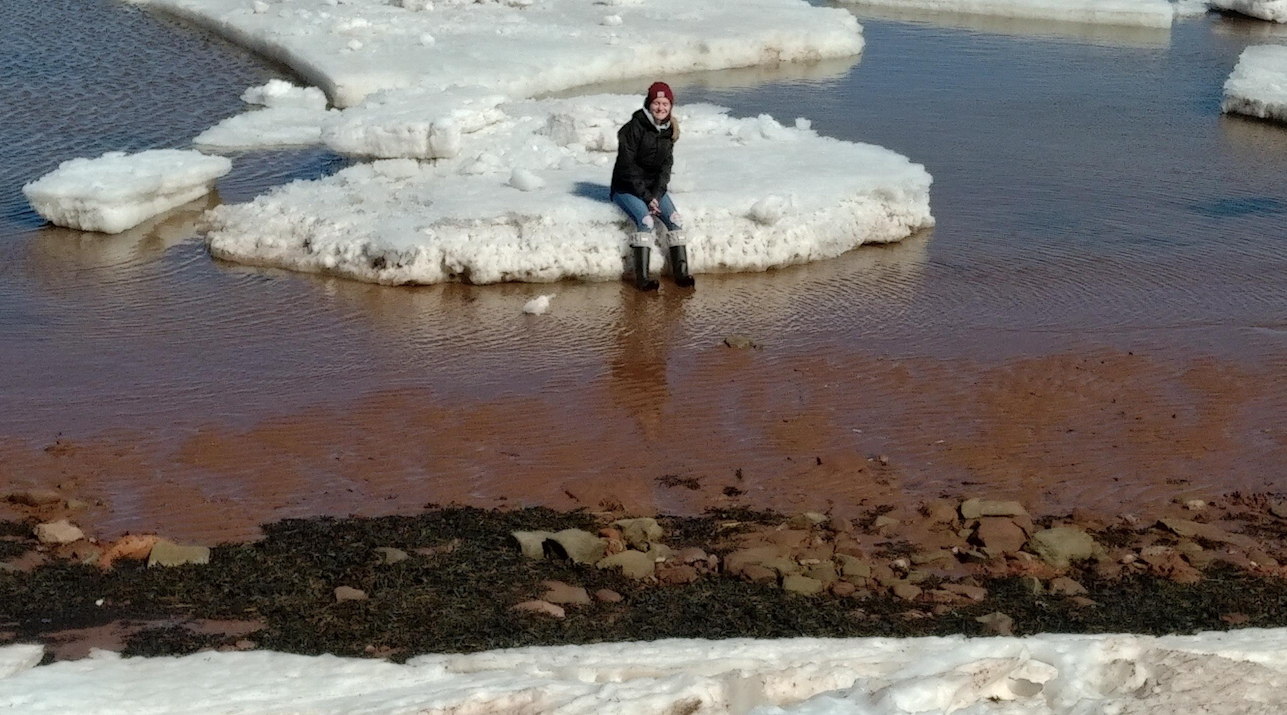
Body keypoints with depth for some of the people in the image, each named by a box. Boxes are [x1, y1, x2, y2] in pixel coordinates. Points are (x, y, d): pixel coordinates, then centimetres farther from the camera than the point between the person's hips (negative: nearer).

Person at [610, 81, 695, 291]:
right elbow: (627, 167, -16)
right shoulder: (634, 128, -15)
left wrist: (656, 195, -11)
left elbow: (666, 166, 4)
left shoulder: (669, 130, 4)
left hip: (653, 187, 6)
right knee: (646, 220, -29)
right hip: (626, 187, -6)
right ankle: (642, 278, -30)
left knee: (674, 219, -17)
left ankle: (681, 272, -16)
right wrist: (646, 196, -19)